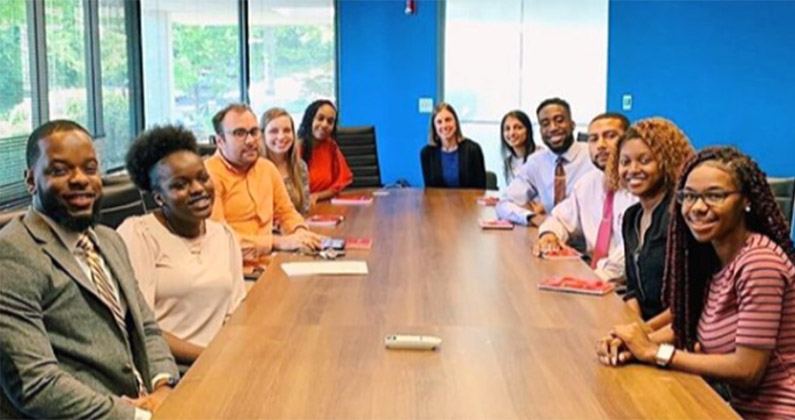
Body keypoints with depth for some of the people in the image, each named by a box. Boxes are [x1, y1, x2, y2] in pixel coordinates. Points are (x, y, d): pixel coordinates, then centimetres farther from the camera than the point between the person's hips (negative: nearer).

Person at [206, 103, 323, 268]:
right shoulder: (208, 174, -13)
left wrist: (300, 232, 0)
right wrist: (278, 242, -22)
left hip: (269, 264, 8)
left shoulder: (267, 168, 12)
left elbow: (286, 211, 24)